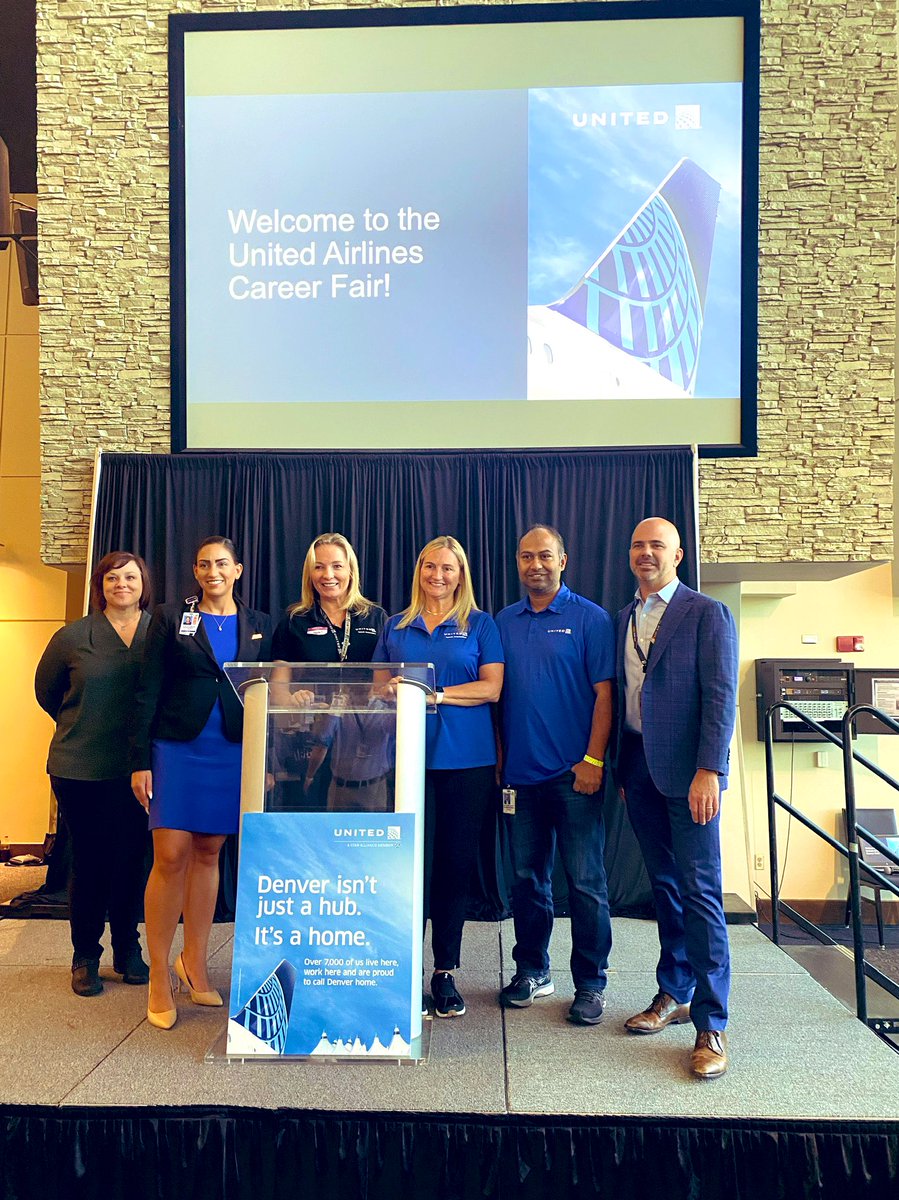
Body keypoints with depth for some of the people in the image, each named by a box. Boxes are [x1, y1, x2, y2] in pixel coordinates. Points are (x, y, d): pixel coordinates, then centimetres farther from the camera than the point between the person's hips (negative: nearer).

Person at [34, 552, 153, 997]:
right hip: (81, 771, -1)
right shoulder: (72, 637, 1)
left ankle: (128, 952, 26)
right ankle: (85, 958, 23)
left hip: (138, 770, 1)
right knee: (90, 863, 7)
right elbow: (46, 690, 15)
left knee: (132, 860, 9)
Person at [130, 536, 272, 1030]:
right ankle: (159, 979, 9)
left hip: (232, 753, 2)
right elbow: (147, 692, -2)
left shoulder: (259, 626, 8)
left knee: (208, 854, 11)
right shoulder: (170, 618, 1)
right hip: (177, 748, -2)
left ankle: (194, 964, 25)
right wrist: (140, 761, -7)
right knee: (171, 856, -5)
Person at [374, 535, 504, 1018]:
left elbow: (491, 688, -3)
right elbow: (380, 686, 14)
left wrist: (433, 693, -13)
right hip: (408, 757, 1)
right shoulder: (396, 627, 14)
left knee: (456, 864, 6)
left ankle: (446, 973, 19)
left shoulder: (479, 624, 7)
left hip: (467, 760, -1)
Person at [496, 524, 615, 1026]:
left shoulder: (590, 618, -2)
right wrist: (497, 755, 6)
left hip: (575, 774, -4)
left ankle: (591, 983, 16)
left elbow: (604, 693, -7)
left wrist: (594, 760, -13)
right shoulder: (505, 622, 11)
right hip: (520, 772, 4)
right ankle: (532, 971, 28)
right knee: (528, 877, 13)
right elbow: (495, 692, 13)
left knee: (586, 881, 2)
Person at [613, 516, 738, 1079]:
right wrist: (622, 768, 13)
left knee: (700, 891, -3)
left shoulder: (708, 614, -5)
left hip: (688, 771, -6)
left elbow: (721, 696, -11)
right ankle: (674, 994, 28)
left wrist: (708, 771, -18)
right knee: (665, 886, 15)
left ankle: (712, 1023, 7)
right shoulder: (624, 618, 14)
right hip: (639, 770, 6)